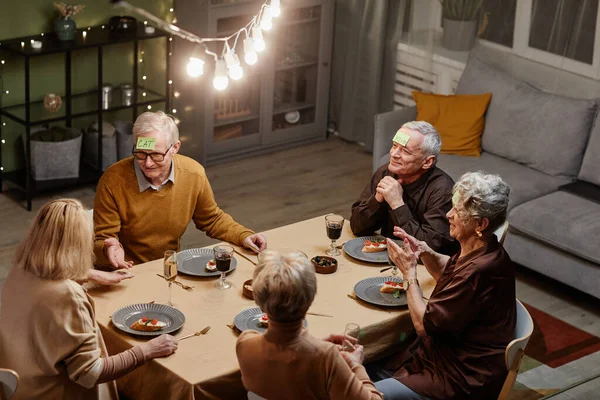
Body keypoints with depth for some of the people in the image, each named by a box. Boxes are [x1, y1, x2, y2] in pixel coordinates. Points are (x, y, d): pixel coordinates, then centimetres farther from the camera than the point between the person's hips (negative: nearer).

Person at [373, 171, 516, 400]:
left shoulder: (477, 273, -30)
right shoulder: (481, 252, 0)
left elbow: (424, 324, -22)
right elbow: (448, 272, 24)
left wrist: (409, 272, -12)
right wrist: (424, 252, 3)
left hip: (464, 382, -10)